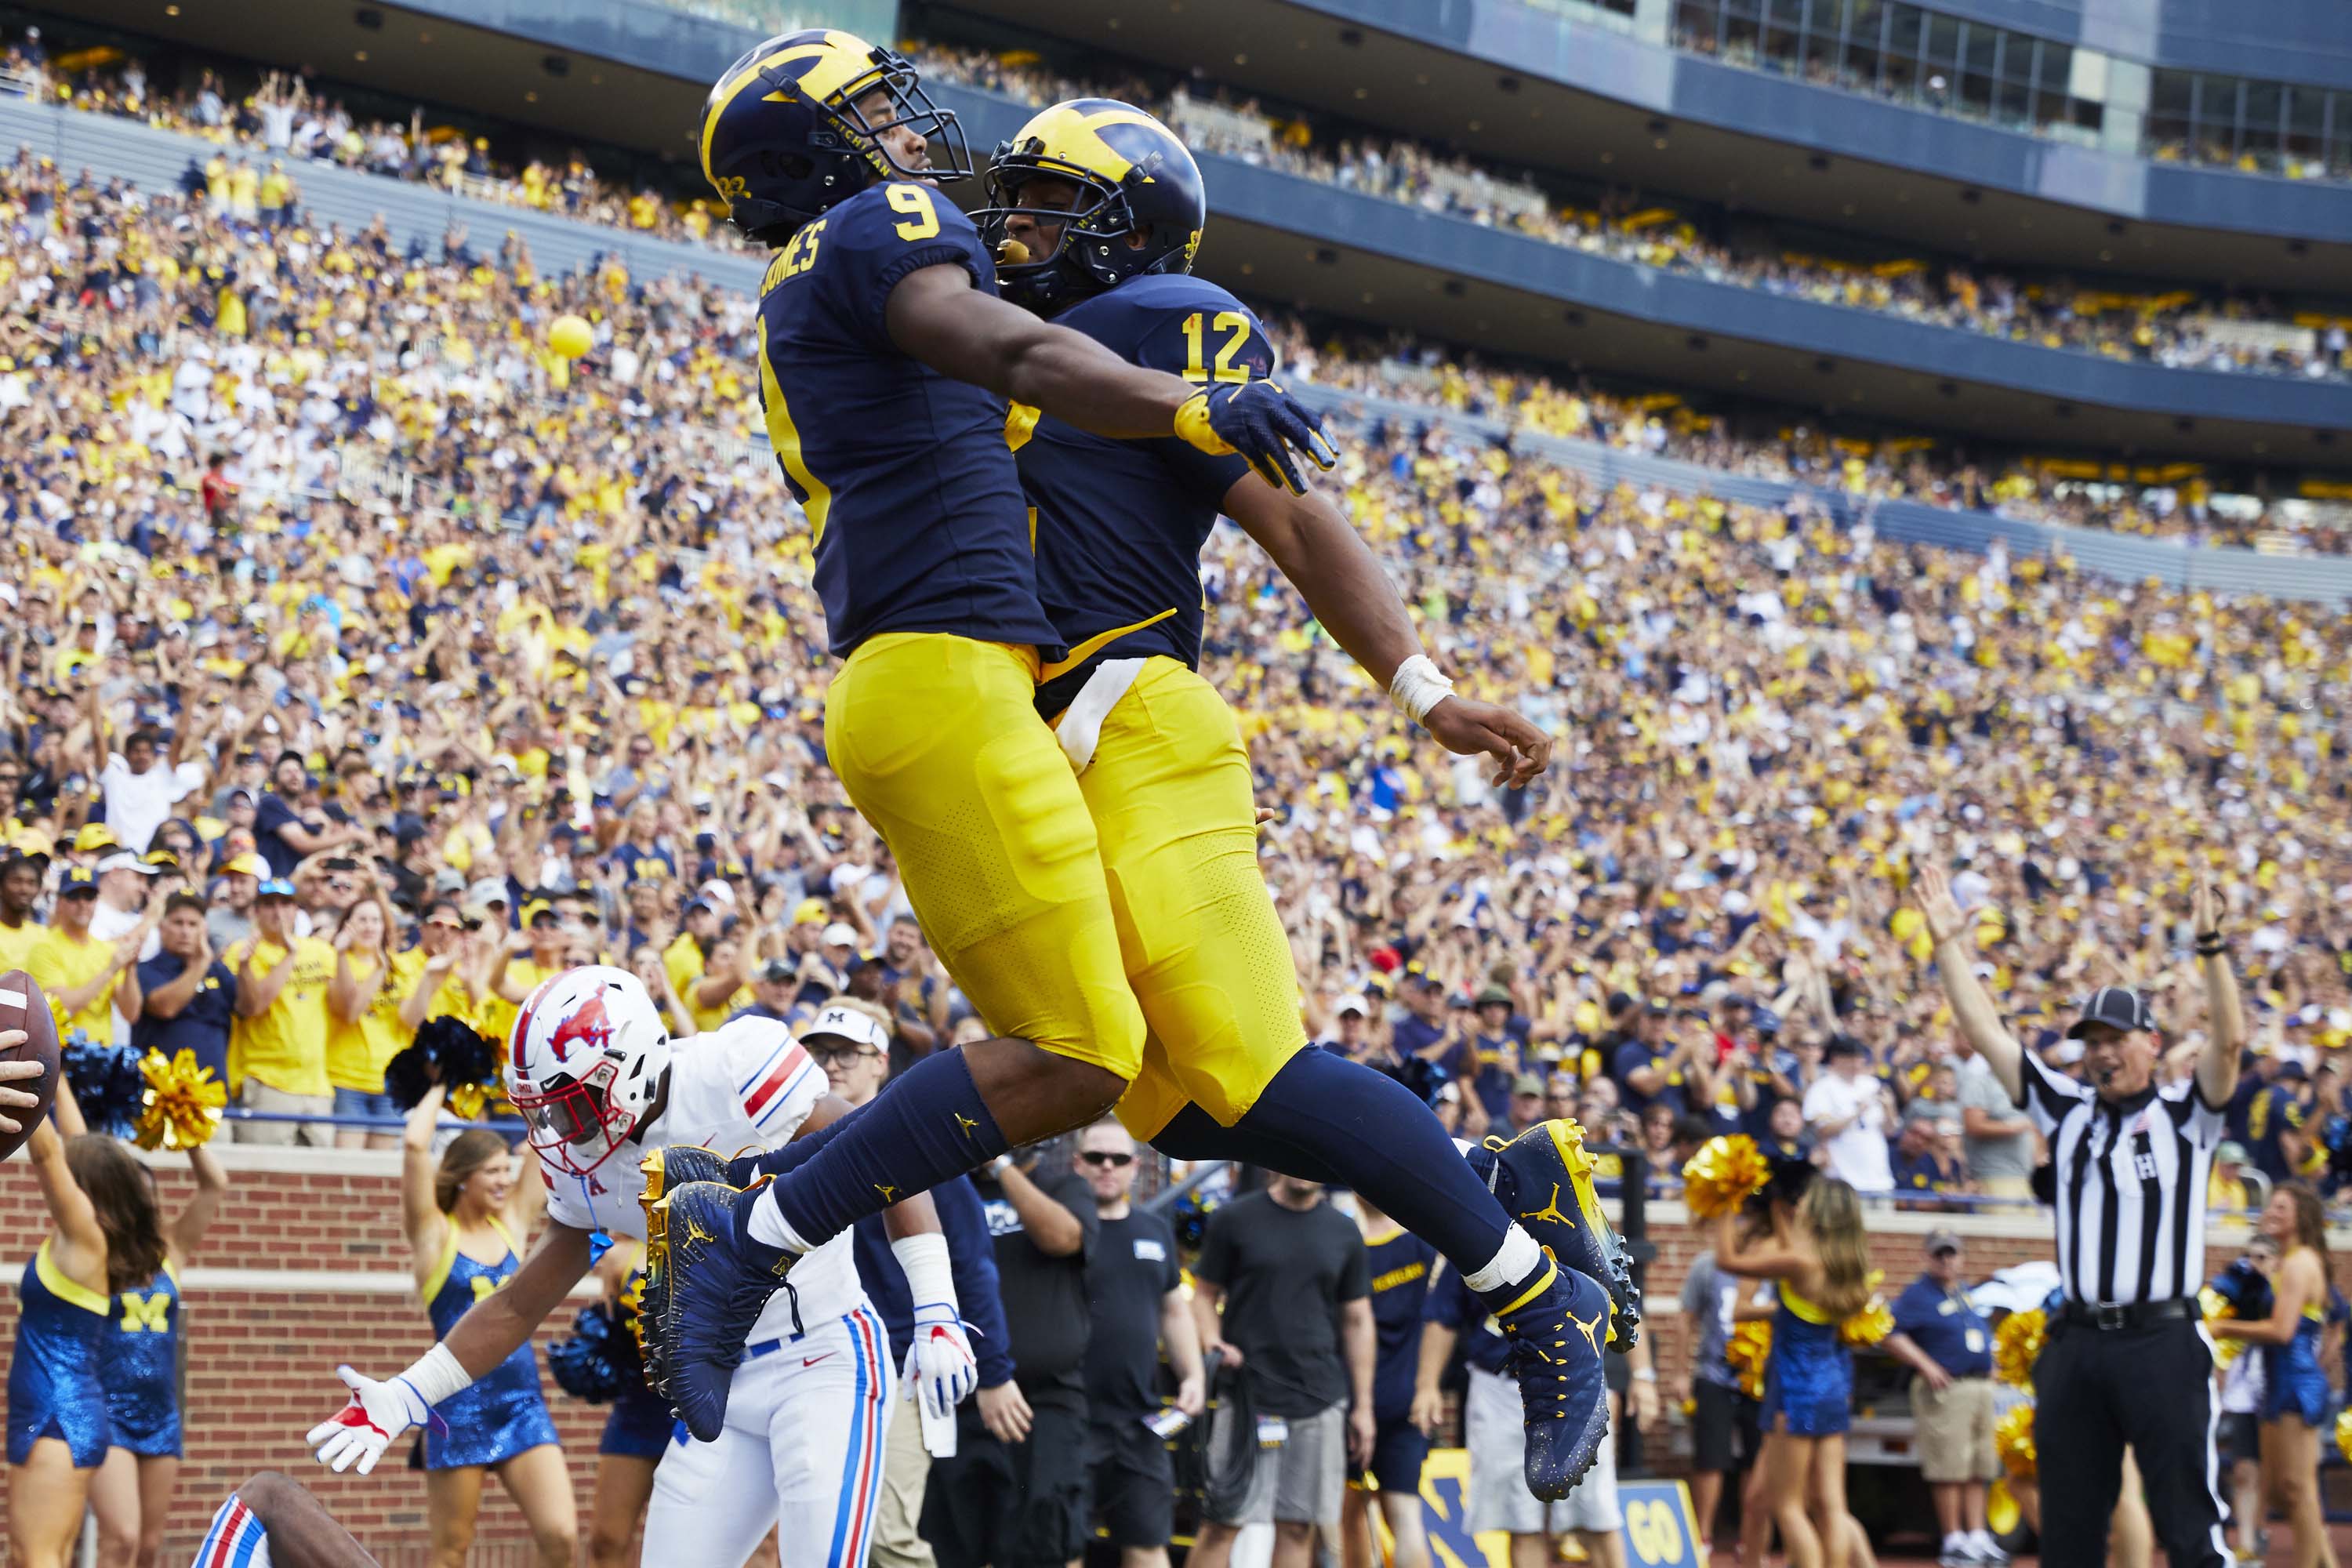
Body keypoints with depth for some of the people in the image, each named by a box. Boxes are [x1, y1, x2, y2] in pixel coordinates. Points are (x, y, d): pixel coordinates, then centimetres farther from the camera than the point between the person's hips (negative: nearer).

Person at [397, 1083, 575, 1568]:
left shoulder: (513, 1223, 12)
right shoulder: (435, 1235, -1)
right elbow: (415, 1144, -13)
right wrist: (440, 1088, 1)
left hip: (523, 1401, 4)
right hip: (460, 1403, -4)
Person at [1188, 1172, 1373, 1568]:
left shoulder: (1343, 1232, 10)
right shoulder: (1234, 1220, 2)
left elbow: (1357, 1321, 13)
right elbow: (1204, 1294, 7)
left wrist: (1363, 1405, 10)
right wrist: (1212, 1344, -14)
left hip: (1319, 1400, 3)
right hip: (1246, 1395, -3)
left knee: (1297, 1527, 3)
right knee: (1223, 1523, -7)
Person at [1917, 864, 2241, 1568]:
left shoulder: (2183, 1112, 2)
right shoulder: (2068, 1109, 14)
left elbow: (2229, 1040, -14)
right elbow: (1986, 1033, 13)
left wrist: (2211, 946, -25)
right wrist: (1946, 941, 8)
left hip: (2162, 1343, -5)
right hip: (2077, 1344, 5)